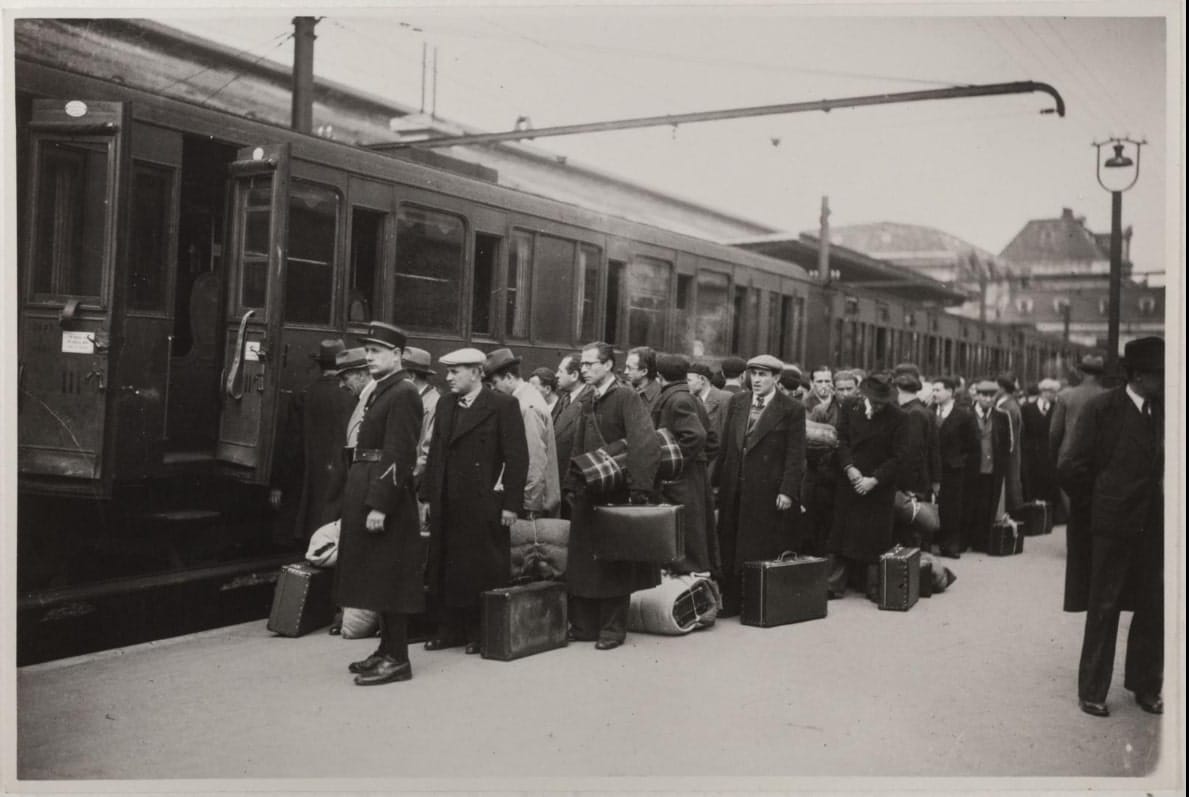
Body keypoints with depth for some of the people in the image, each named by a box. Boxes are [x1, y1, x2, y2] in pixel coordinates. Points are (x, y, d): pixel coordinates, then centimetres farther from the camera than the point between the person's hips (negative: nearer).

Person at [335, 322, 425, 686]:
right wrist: (358, 501, 12)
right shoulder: (379, 392, 17)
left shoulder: (403, 394, -12)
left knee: (389, 577, -4)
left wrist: (379, 505, -23)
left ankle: (397, 659, 3)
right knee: (378, 577, 14)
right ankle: (387, 649, 24)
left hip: (386, 496, -10)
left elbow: (399, 456, -19)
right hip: (365, 492, 10)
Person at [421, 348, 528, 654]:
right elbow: (435, 452, 14)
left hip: (483, 504, -6)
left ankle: (483, 632, 16)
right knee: (445, 568, 10)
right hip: (446, 505, 6)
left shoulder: (503, 405, -6)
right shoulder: (445, 404, 13)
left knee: (483, 570, 2)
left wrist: (511, 503, -13)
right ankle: (450, 629, 22)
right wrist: (428, 496, 9)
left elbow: (517, 457, -9)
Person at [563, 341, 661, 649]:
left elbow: (646, 445, -20)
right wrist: (571, 484, 9)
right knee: (581, 562, 10)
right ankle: (583, 626, 20)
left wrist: (639, 491, -24)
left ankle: (613, 629, 13)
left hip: (614, 495, -7)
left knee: (614, 564, 2)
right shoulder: (584, 401, 11)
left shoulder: (626, 398, -11)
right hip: (585, 495, 7)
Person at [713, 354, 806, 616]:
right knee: (732, 549, 9)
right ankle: (732, 602, 17)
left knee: (767, 552, 1)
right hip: (735, 491, 5)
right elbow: (725, 445, 11)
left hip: (770, 492, -5)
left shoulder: (792, 409, -5)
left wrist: (787, 491, -14)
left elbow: (795, 455, -8)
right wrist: (719, 481, 7)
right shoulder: (736, 402, 10)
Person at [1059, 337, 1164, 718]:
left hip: (1155, 526, 4)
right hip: (1114, 525, -4)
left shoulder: (1164, 410, 3)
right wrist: (1094, 504, -1)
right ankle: (1092, 690, 17)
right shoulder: (1103, 408, -9)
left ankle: (1146, 686, 29)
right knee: (1103, 609, 6)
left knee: (1154, 609, 12)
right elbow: (1073, 468, -9)